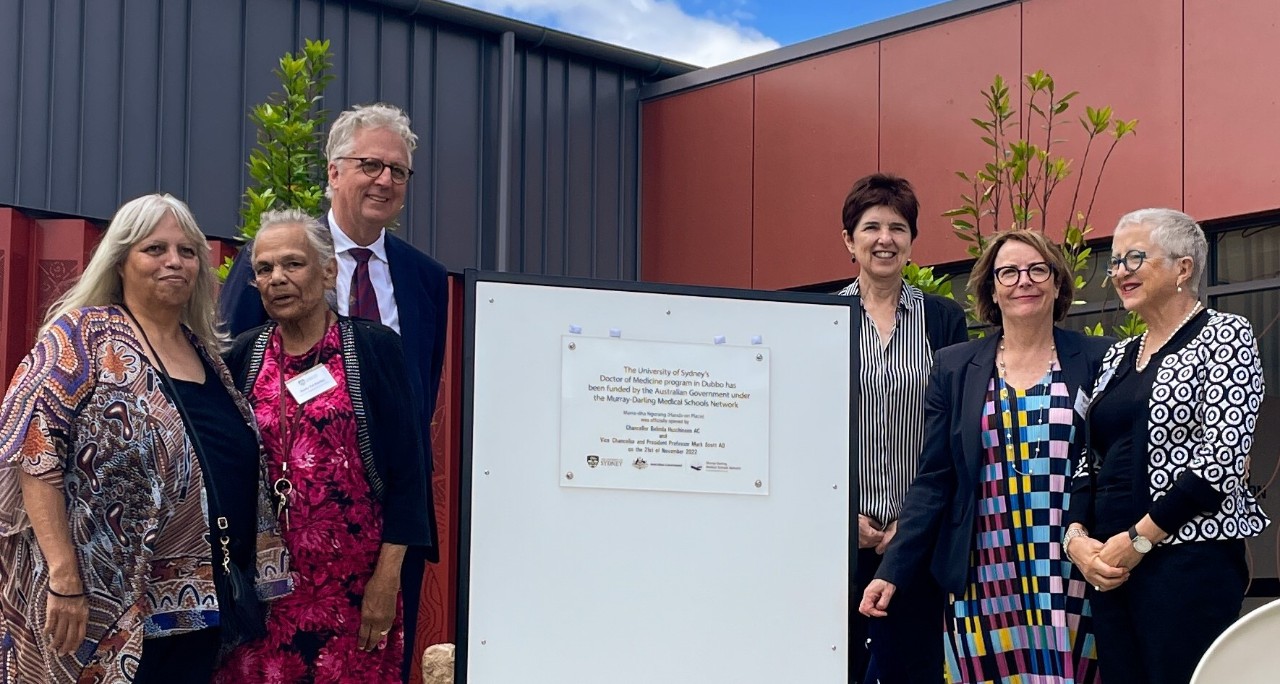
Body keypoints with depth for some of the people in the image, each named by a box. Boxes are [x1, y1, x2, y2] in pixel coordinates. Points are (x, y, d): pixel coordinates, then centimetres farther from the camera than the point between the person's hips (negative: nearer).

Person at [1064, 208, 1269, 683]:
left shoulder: (1223, 335, -3)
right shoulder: (1119, 356, 17)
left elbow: (1222, 458, -13)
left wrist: (1137, 540, -14)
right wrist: (1077, 535, -2)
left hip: (1190, 561, -6)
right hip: (1109, 565, 7)